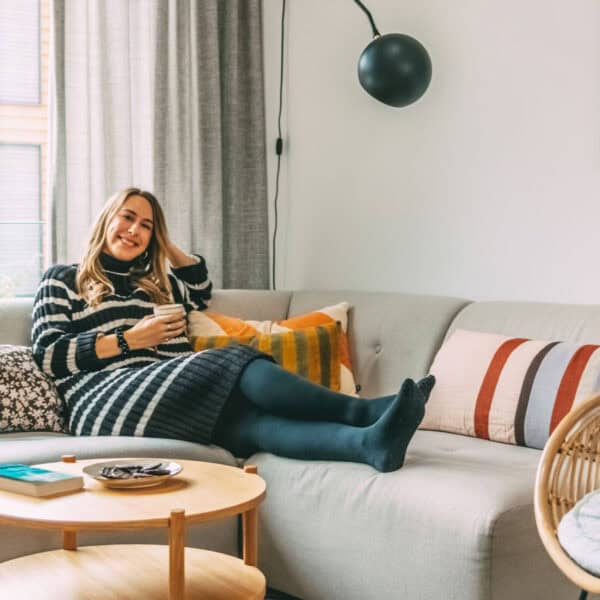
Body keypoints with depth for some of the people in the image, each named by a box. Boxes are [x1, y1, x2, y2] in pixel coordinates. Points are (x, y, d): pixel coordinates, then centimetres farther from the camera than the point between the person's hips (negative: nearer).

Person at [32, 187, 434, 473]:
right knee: (237, 364, -30)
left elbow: (202, 289, 50)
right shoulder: (63, 280, 16)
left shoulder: (157, 283, 32)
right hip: (109, 398, -5)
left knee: (248, 419, -31)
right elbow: (48, 355, 3)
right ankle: (362, 411, -41)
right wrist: (129, 340, -5)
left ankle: (370, 441, -60)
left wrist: (164, 242, 36)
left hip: (175, 389, 5)